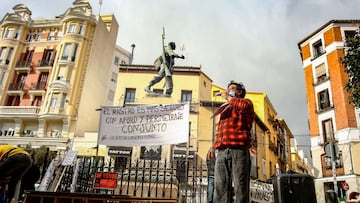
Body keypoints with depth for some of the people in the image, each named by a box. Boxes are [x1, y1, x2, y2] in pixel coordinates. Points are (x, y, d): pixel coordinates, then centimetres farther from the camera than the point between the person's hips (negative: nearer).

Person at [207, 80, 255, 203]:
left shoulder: (246, 102, 15)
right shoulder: (225, 109, 32)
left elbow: (244, 106, -13)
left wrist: (227, 97, 2)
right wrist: (214, 146, 15)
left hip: (239, 150, -5)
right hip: (221, 151, 6)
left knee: (240, 187, -8)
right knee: (220, 187, -2)